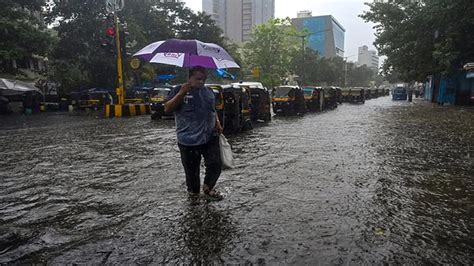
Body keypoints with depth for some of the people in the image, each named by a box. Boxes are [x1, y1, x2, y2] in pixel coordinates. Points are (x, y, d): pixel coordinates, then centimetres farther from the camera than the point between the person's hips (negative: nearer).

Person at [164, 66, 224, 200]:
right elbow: (167, 109, -8)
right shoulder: (179, 90, 0)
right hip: (188, 140, -4)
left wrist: (217, 123, 8)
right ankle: (193, 191, 33)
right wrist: (181, 93, -18)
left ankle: (208, 187, 29)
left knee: (216, 165, 3)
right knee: (191, 170, 7)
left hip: (210, 138, 4)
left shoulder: (209, 92, 14)